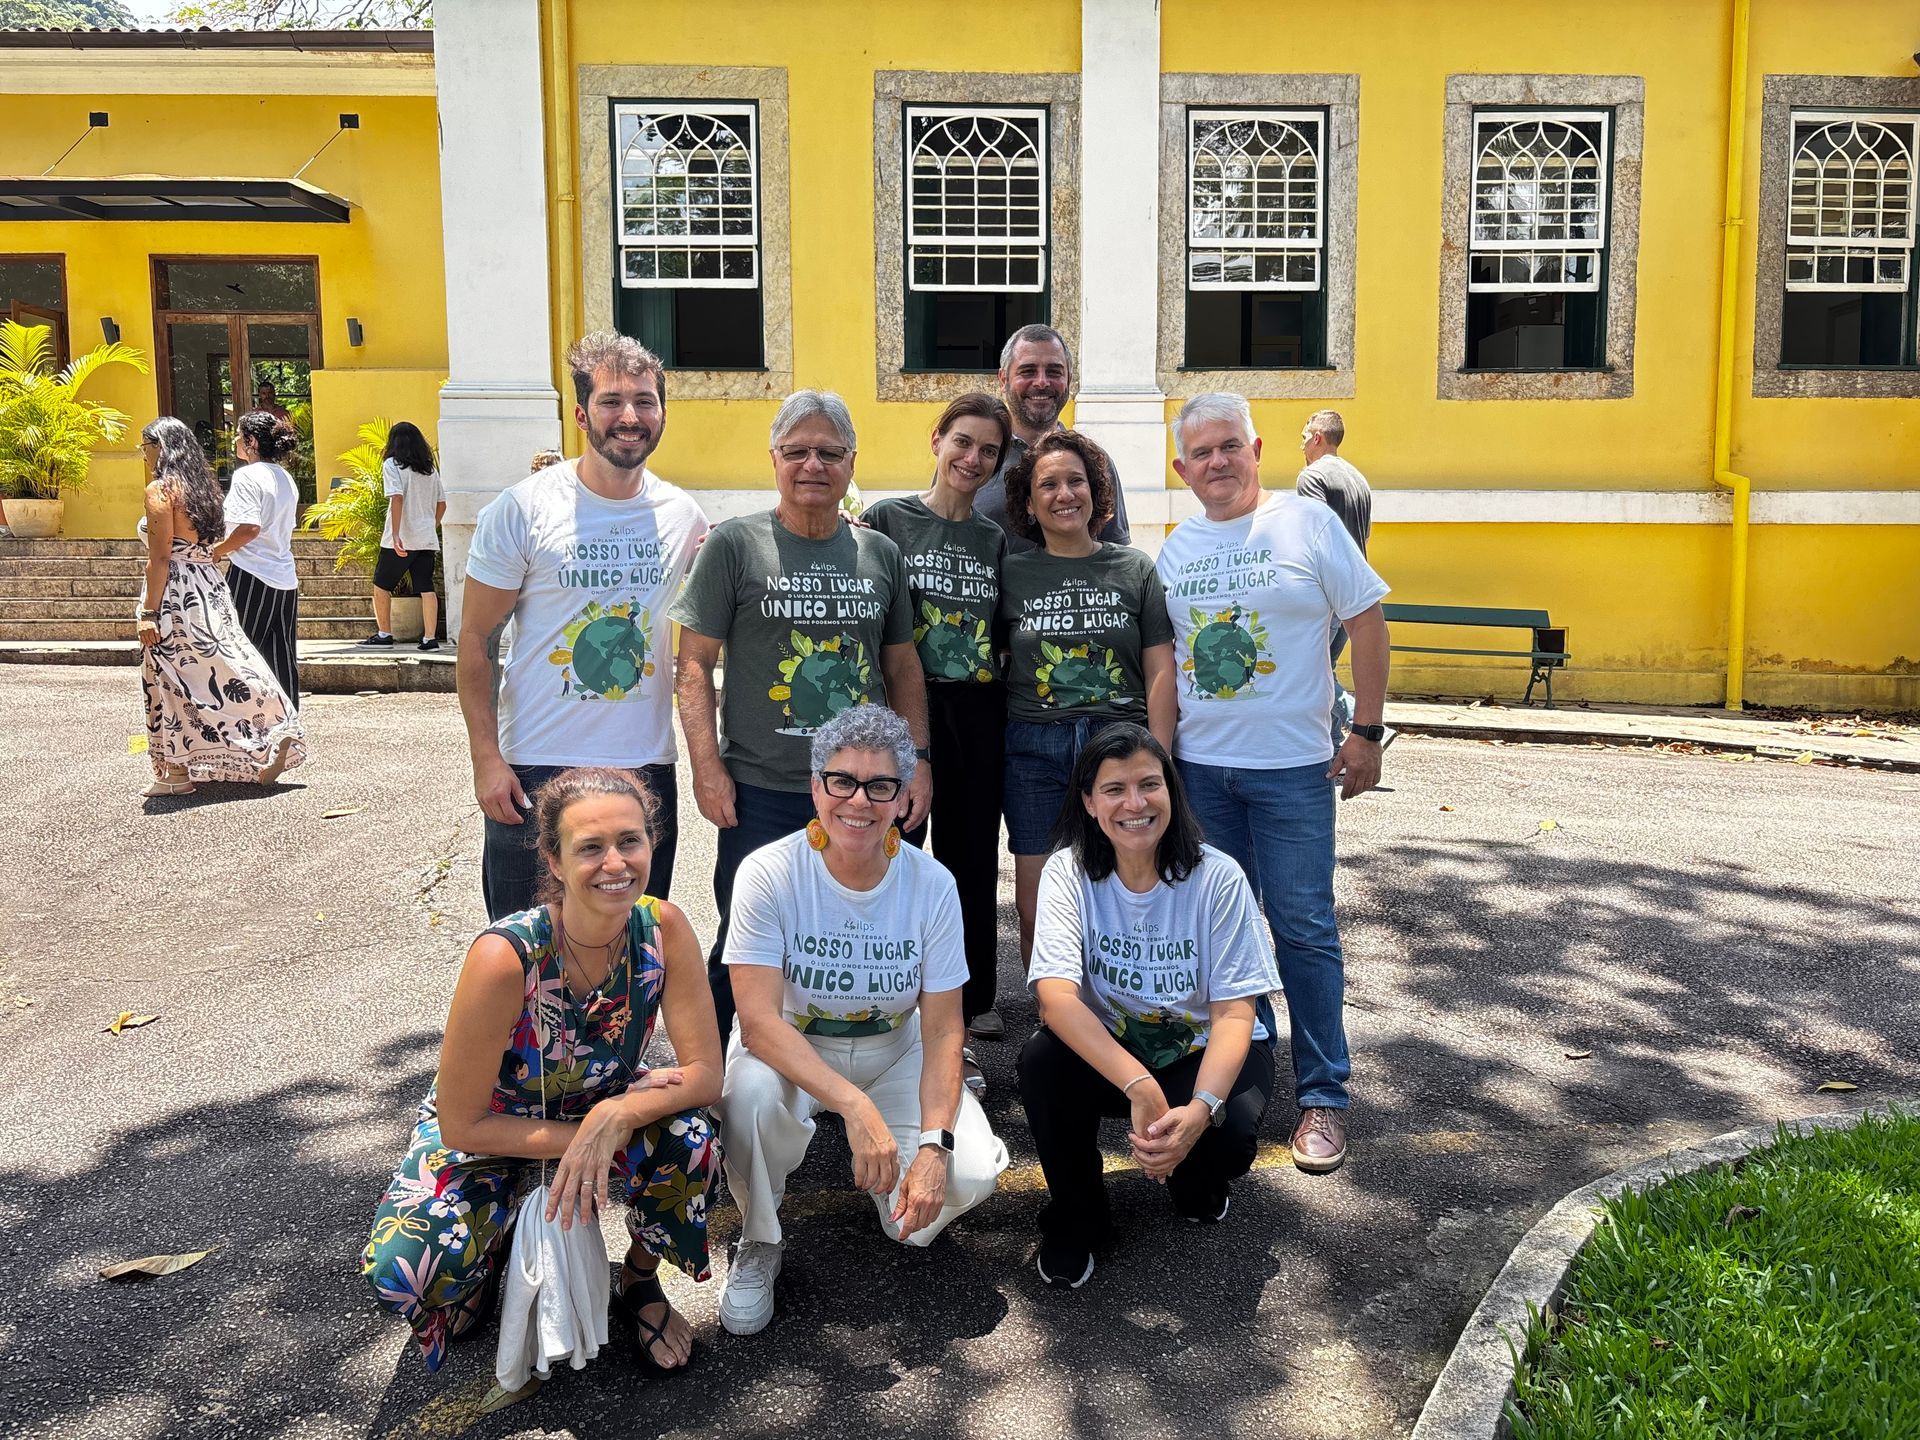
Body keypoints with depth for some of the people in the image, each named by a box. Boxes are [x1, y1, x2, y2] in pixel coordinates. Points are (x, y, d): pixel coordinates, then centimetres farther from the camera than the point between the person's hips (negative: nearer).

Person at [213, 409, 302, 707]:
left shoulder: (247, 475, -10)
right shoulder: (286, 478, 14)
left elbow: (249, 527, -21)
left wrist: (217, 551, -8)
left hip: (251, 576, -8)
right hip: (285, 579, 8)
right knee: (282, 662, 9)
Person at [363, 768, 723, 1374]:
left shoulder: (662, 927, -23)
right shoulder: (505, 956, -33)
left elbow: (706, 1073, -20)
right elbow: (462, 1124, -24)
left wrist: (614, 1118, -36)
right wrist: (581, 1137, -26)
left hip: (602, 1109, 3)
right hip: (491, 1134, -2)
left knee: (689, 1140, -30)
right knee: (404, 1270, -29)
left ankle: (641, 1282, 2)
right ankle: (500, 1242, 9)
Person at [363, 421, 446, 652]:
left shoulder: (392, 465, -5)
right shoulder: (430, 468, 12)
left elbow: (397, 498, -17)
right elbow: (441, 504, 14)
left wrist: (395, 535, -22)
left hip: (401, 540, -5)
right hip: (427, 539, 5)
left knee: (381, 585, 11)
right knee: (426, 588, 2)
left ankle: (384, 633, 14)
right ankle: (429, 638, -4)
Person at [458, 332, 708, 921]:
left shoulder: (683, 516, 3)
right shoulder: (521, 509, -7)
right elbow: (477, 640, -4)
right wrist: (486, 759, -11)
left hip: (647, 767, 3)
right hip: (535, 769, -3)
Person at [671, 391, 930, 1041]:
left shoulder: (881, 554, 10)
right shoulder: (733, 544, -2)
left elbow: (902, 666, 15)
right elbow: (695, 662, -3)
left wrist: (918, 758, 7)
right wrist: (707, 766, -10)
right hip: (761, 793, -3)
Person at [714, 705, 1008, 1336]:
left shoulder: (931, 884, -15)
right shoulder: (770, 874, -21)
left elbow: (943, 1031, -13)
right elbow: (759, 1021, -29)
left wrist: (935, 1142, -29)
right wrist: (854, 1104, -42)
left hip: (894, 1052, 2)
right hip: (790, 1048, -1)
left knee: (971, 1173, -23)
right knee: (751, 1094, -37)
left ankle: (891, 1193, 16)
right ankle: (758, 1244, -5)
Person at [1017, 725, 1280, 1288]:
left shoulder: (1216, 877, -16)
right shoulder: (1069, 872, -15)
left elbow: (1234, 1012, -18)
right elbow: (1055, 996, -29)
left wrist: (1201, 1109, -38)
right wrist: (1140, 1087, -42)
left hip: (1204, 1051, -1)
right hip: (1106, 1051, 1)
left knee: (1230, 1134, -31)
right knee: (1041, 1059, -30)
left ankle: (1194, 1185, 10)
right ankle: (1077, 1217, -3)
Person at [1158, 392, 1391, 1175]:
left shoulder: (1307, 522, -4)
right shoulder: (1176, 548, 9)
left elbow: (1367, 621, -3)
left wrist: (1366, 732, -8)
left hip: (1291, 765, -4)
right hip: (1198, 765, 4)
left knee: (1303, 926, -1)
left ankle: (1323, 1097, 9)